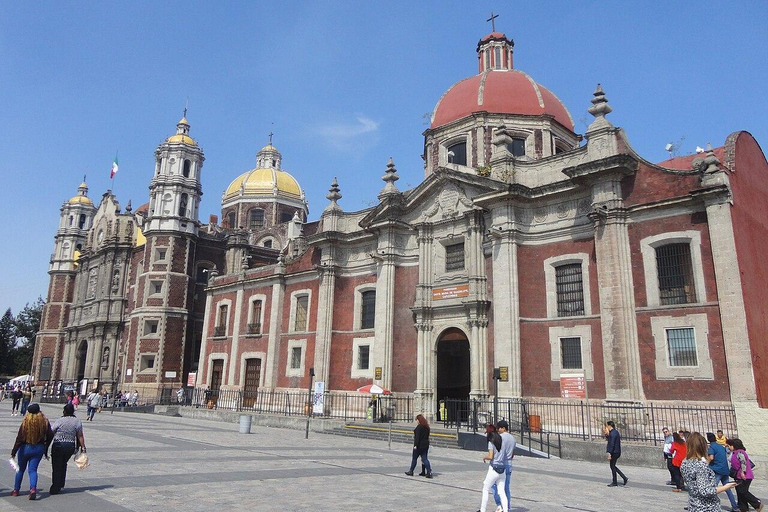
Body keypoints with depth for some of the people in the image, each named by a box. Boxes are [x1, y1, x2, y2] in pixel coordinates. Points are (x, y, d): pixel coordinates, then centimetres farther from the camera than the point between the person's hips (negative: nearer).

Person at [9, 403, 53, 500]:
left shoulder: (26, 422, -13)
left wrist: (14, 452, -4)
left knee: (20, 469, 18)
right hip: (39, 448, 2)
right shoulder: (45, 421, -4)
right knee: (33, 470, 5)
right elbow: (50, 436, 0)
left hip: (25, 448, -2)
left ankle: (16, 490, 29)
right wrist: (45, 450, 12)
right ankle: (33, 488, -15)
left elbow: (20, 438, -13)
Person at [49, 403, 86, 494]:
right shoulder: (78, 422, -1)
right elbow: (80, 436, 0)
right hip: (71, 446, 4)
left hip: (58, 446, -3)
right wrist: (83, 447, 7)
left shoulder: (59, 421, -10)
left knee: (57, 467, 8)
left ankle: (55, 489, 12)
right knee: (63, 465, 24)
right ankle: (61, 485, 26)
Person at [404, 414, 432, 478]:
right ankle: (429, 472, 2)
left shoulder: (419, 427, -16)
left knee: (414, 458, 7)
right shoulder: (427, 427, 9)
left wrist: (415, 445, -18)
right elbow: (427, 436, 14)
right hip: (426, 444, 7)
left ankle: (411, 471, 16)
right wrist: (426, 443, 18)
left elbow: (417, 437, -20)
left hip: (420, 445, -7)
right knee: (424, 458, 9)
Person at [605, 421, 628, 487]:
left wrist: (609, 453, -22)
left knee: (612, 466, 1)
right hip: (617, 452, 10)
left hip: (614, 452, -10)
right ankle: (624, 478, 13)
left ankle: (614, 483, 10)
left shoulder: (612, 433, -19)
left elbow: (612, 444, -23)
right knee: (613, 466, 17)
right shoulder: (616, 432, 12)